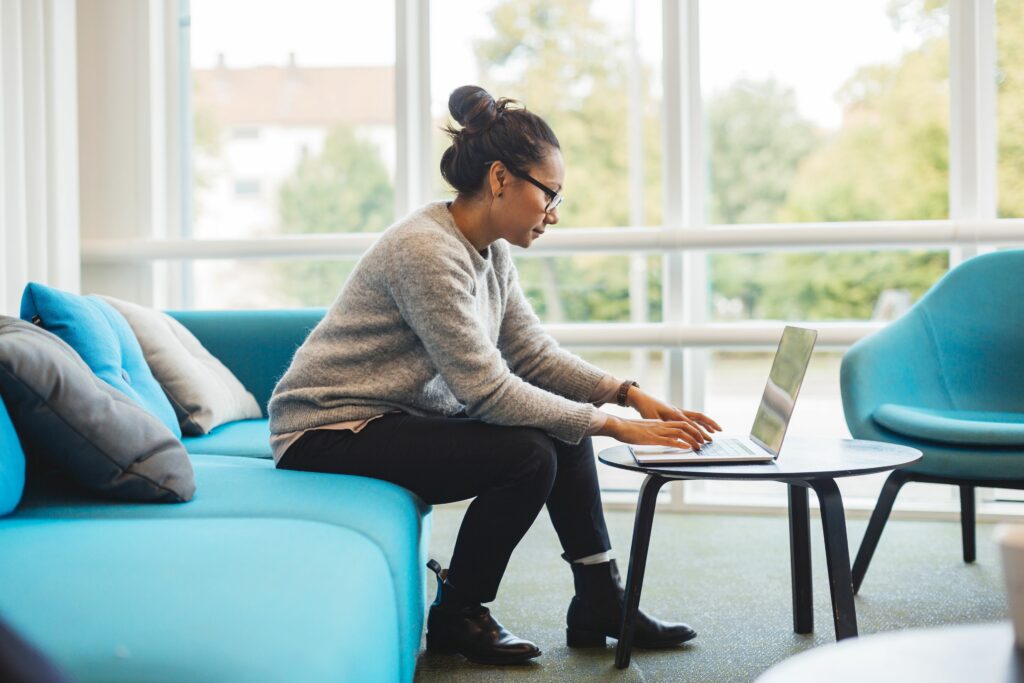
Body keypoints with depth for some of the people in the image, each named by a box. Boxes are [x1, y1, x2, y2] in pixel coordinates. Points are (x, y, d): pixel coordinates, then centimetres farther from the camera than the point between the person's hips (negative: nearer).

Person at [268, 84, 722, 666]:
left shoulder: (492, 252, 3)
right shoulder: (427, 249, -25)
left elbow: (535, 355, 7)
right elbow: (487, 389, -28)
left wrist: (629, 393, -7)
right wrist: (614, 426, -24)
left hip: (403, 417, 9)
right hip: (327, 433, -9)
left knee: (565, 425, 0)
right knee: (527, 455, -23)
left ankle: (600, 603, 8)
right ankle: (456, 617, -3)